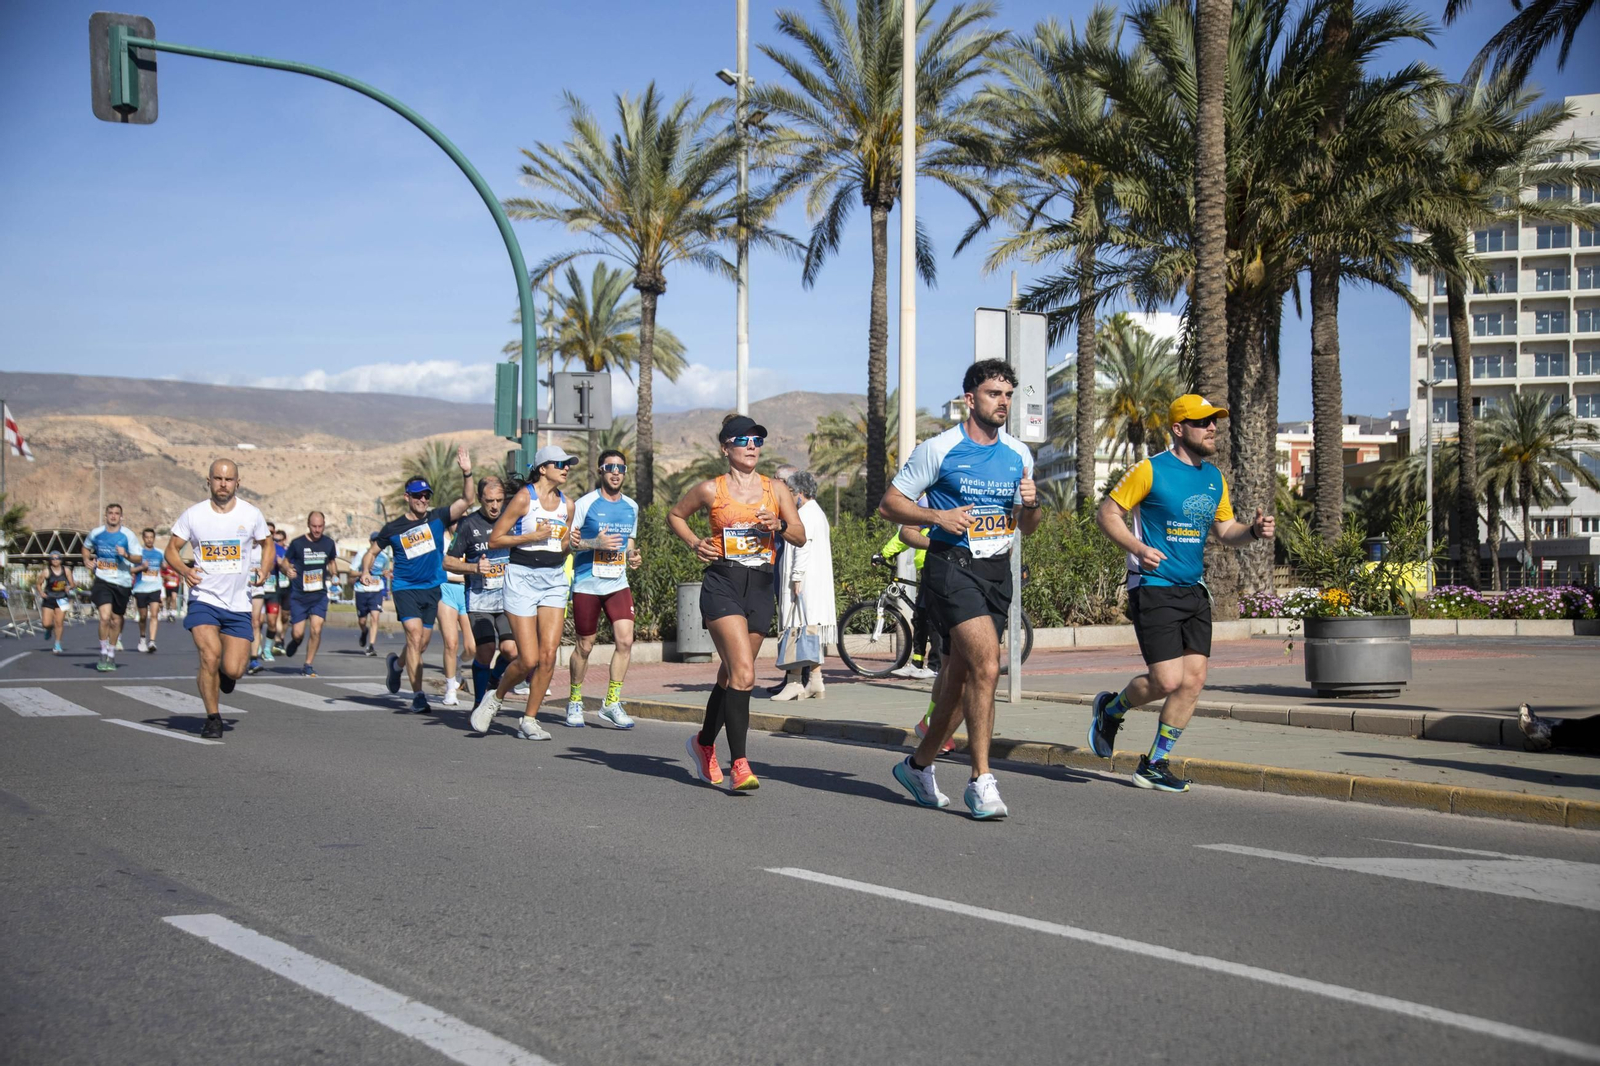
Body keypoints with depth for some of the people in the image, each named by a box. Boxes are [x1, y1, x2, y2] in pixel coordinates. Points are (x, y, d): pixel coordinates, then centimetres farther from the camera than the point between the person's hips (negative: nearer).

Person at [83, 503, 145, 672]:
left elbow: (139, 559, -4)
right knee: (105, 617, -18)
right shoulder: (96, 533, 2)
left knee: (116, 620, 10)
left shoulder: (127, 535, -4)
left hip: (122, 582, 1)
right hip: (102, 580, -1)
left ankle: (111, 654, 28)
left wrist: (126, 555, -22)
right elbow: (86, 547, 23)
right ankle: (103, 653, -2)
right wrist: (87, 560, 4)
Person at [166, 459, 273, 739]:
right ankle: (213, 718, -2)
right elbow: (171, 549, 6)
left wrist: (264, 571, -2)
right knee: (210, 654, -22)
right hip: (204, 599, -1)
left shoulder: (251, 514, 0)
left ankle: (225, 671, 34)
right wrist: (184, 570, -14)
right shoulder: (193, 515, -3)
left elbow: (267, 544, 16)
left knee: (233, 671, -7)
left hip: (238, 603, 1)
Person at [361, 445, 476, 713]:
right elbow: (372, 552, 13)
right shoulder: (393, 528, 1)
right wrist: (365, 571, -6)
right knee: (415, 636, -18)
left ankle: (397, 663, 45)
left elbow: (467, 500, -9)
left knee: (422, 643, 11)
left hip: (432, 588, 3)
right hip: (406, 588, -3)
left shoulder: (438, 518, 1)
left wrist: (467, 473, -23)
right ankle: (417, 695, -17)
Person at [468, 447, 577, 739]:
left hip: (554, 579, 5)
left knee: (548, 655, -5)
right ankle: (495, 698, 19)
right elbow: (494, 540, -7)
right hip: (522, 576, -5)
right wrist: (532, 536, -15)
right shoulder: (524, 498, -7)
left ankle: (528, 720, 8)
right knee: (528, 659, -9)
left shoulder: (567, 504, 11)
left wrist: (570, 542, 1)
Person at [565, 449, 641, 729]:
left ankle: (611, 703, -1)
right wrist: (596, 543, -20)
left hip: (618, 583, 4)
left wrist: (633, 556, 1)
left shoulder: (631, 507, 10)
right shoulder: (585, 503, -5)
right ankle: (574, 700, 25)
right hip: (586, 585, -4)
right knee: (585, 646, 6)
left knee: (625, 640, -11)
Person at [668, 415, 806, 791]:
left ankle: (703, 743, 36)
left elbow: (801, 537, 10)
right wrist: (695, 543, 1)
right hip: (722, 584, -4)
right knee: (743, 673, -19)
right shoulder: (711, 489, 2)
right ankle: (739, 764, -18)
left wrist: (778, 525, -10)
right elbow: (675, 515, 18)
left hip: (760, 587, 4)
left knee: (731, 675, 13)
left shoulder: (776, 488, 10)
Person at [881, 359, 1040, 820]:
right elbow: (889, 503, -1)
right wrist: (938, 516, -15)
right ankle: (981, 781, -15)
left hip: (998, 571, 6)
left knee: (962, 677, 11)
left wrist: (1031, 506, -2)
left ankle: (919, 764, 30)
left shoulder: (1018, 455, 12)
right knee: (986, 665, -21)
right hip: (951, 565, -6)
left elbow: (1027, 528, 20)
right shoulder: (939, 449, -4)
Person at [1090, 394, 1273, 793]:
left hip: (1194, 591, 7)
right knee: (1168, 681, -13)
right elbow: (1106, 512, -6)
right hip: (1153, 589, -7)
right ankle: (1110, 709, 18)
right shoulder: (1150, 470, -8)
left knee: (1194, 680, 1)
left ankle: (1154, 764, 14)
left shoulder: (1214, 477, 12)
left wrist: (1254, 531, -2)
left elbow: (1225, 530, 19)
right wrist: (1137, 548, -20)